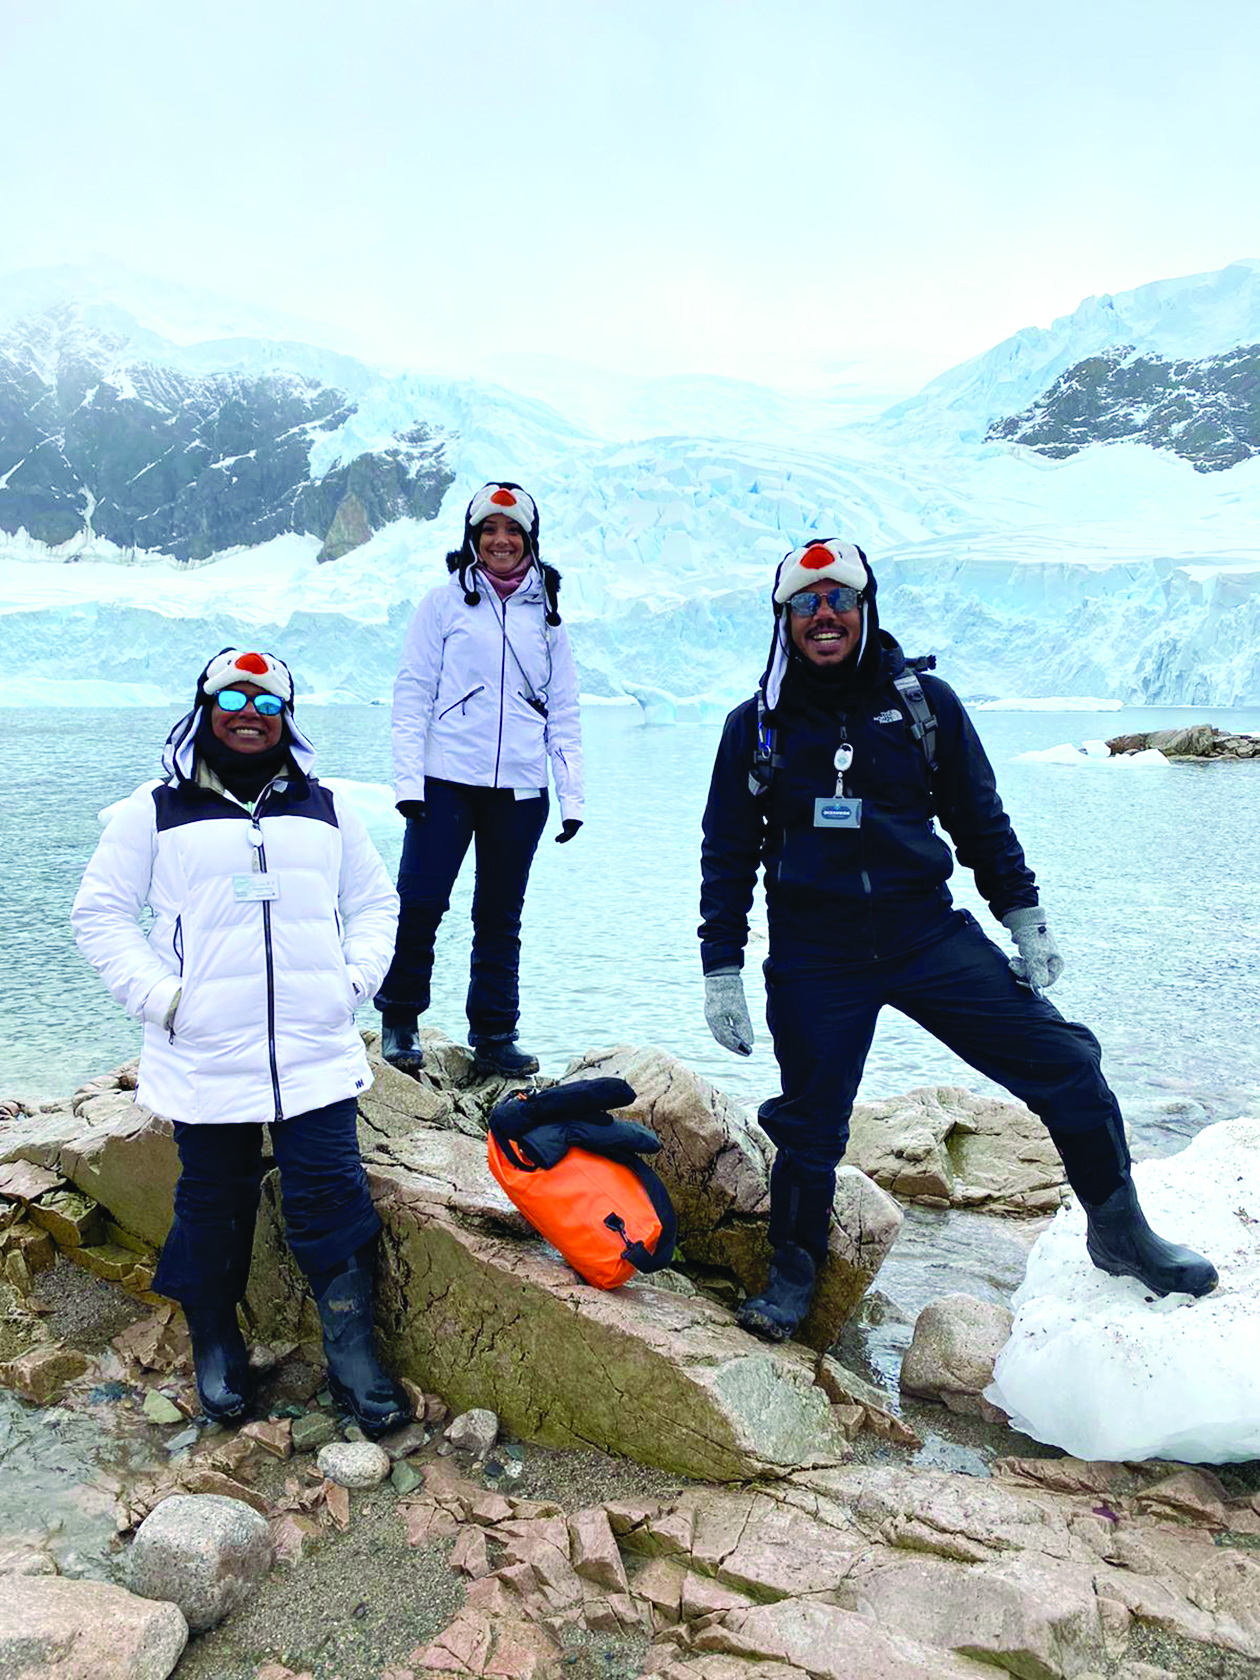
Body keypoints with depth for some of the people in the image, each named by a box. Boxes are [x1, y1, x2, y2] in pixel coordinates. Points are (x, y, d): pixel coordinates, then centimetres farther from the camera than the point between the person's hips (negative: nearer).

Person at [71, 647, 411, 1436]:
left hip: (318, 1055, 1)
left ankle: (354, 1355, 16)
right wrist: (157, 995, -7)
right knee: (214, 1204, 12)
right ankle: (216, 1346, 33)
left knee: (332, 1201, 0)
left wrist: (354, 982, 2)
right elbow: (101, 912, 4)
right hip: (205, 1060, -1)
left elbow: (375, 903, 16)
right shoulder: (157, 810, 3)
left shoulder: (326, 809, 11)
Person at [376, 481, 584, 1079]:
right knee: (419, 901, -5)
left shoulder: (546, 613, 13)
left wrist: (571, 795, 5)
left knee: (500, 915, 7)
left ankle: (494, 1035, 17)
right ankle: (398, 1022, 14)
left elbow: (563, 710, 13)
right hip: (448, 780, -2)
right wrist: (408, 777, -8)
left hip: (521, 788, 2)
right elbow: (412, 692, 2)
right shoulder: (445, 601, 6)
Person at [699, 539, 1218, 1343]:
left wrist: (1024, 915, 8)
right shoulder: (756, 727, -1)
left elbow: (981, 818, 11)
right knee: (809, 1127, 7)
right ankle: (794, 1274, 33)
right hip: (816, 963, -1)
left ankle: (1120, 1232, 21)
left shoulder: (924, 703, 1)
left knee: (1066, 1064, -2)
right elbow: (728, 856, 4)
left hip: (929, 936, 1)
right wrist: (722, 971, 2)